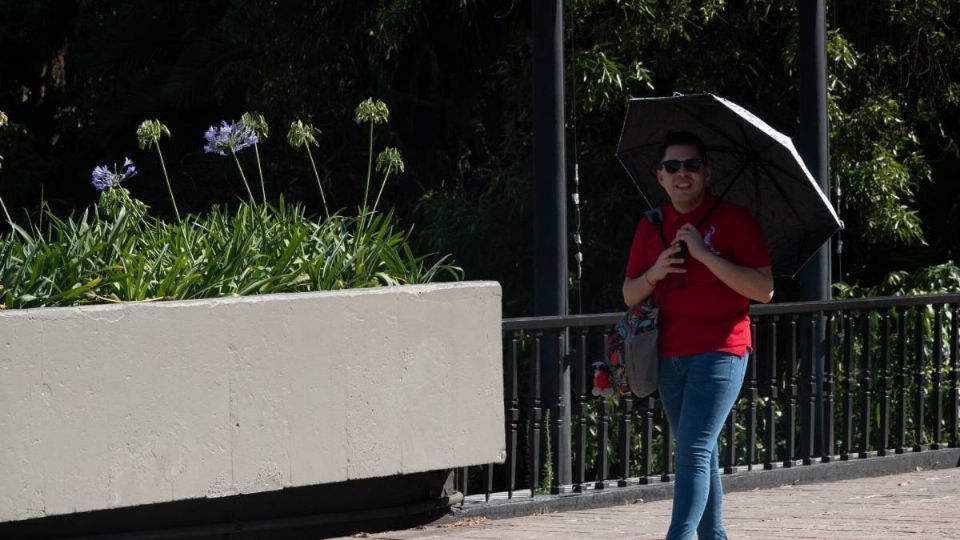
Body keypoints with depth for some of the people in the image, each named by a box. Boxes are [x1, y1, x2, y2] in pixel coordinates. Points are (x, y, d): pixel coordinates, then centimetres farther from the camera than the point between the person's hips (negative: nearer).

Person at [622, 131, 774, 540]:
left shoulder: (733, 220, -4)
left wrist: (705, 255, -18)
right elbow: (630, 295, 15)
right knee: (700, 456, 12)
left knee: (694, 452, -16)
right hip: (670, 356, 6)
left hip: (720, 353, -6)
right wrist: (654, 274, -7)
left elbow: (764, 289, -12)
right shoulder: (651, 226, 12)